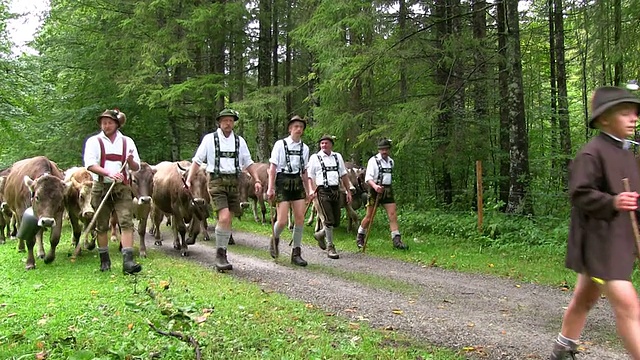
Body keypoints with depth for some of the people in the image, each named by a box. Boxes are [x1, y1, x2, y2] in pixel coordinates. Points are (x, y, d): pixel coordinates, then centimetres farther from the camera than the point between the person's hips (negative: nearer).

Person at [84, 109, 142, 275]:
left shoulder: (127, 141, 12)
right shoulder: (93, 141, 5)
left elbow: (136, 167, 12)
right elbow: (90, 164, -9)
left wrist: (131, 160, -11)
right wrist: (109, 173, -24)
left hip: (122, 188, 1)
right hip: (101, 187, 0)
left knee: (126, 222, -12)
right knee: (102, 226, 7)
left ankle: (128, 261, -17)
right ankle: (104, 260, 20)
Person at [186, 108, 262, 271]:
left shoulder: (240, 141, 12)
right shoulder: (209, 139, 4)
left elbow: (248, 163, 16)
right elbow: (197, 161, 5)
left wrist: (257, 180, 5)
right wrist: (188, 180, -4)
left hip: (234, 182, 4)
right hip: (217, 181, -4)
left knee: (228, 220, 5)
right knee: (224, 218, -18)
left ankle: (222, 255, 17)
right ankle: (220, 255, -5)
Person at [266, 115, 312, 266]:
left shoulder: (305, 148, 11)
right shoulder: (280, 144, -2)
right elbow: (273, 168, -3)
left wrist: (307, 190, 15)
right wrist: (271, 187, -8)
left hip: (298, 182, 4)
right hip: (283, 181, -4)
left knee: (300, 219, -1)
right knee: (282, 221, -8)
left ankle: (296, 253, 10)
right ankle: (274, 240, 26)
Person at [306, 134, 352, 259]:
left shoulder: (338, 156, 15)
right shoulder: (315, 158, 3)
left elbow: (344, 175, 19)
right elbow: (310, 176, 0)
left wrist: (348, 191, 15)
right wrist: (312, 190, -15)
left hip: (336, 191, 5)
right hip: (323, 191, -5)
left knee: (336, 221, 6)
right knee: (329, 220, -11)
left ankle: (320, 234, 33)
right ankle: (330, 247, 1)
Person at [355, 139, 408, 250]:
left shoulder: (391, 161, 13)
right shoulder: (373, 160, -7)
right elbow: (368, 178, -18)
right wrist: (375, 186, -35)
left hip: (387, 191, 5)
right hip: (375, 190, -5)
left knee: (393, 215, -6)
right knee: (369, 217, 2)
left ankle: (396, 240, -7)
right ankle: (360, 237, 23)